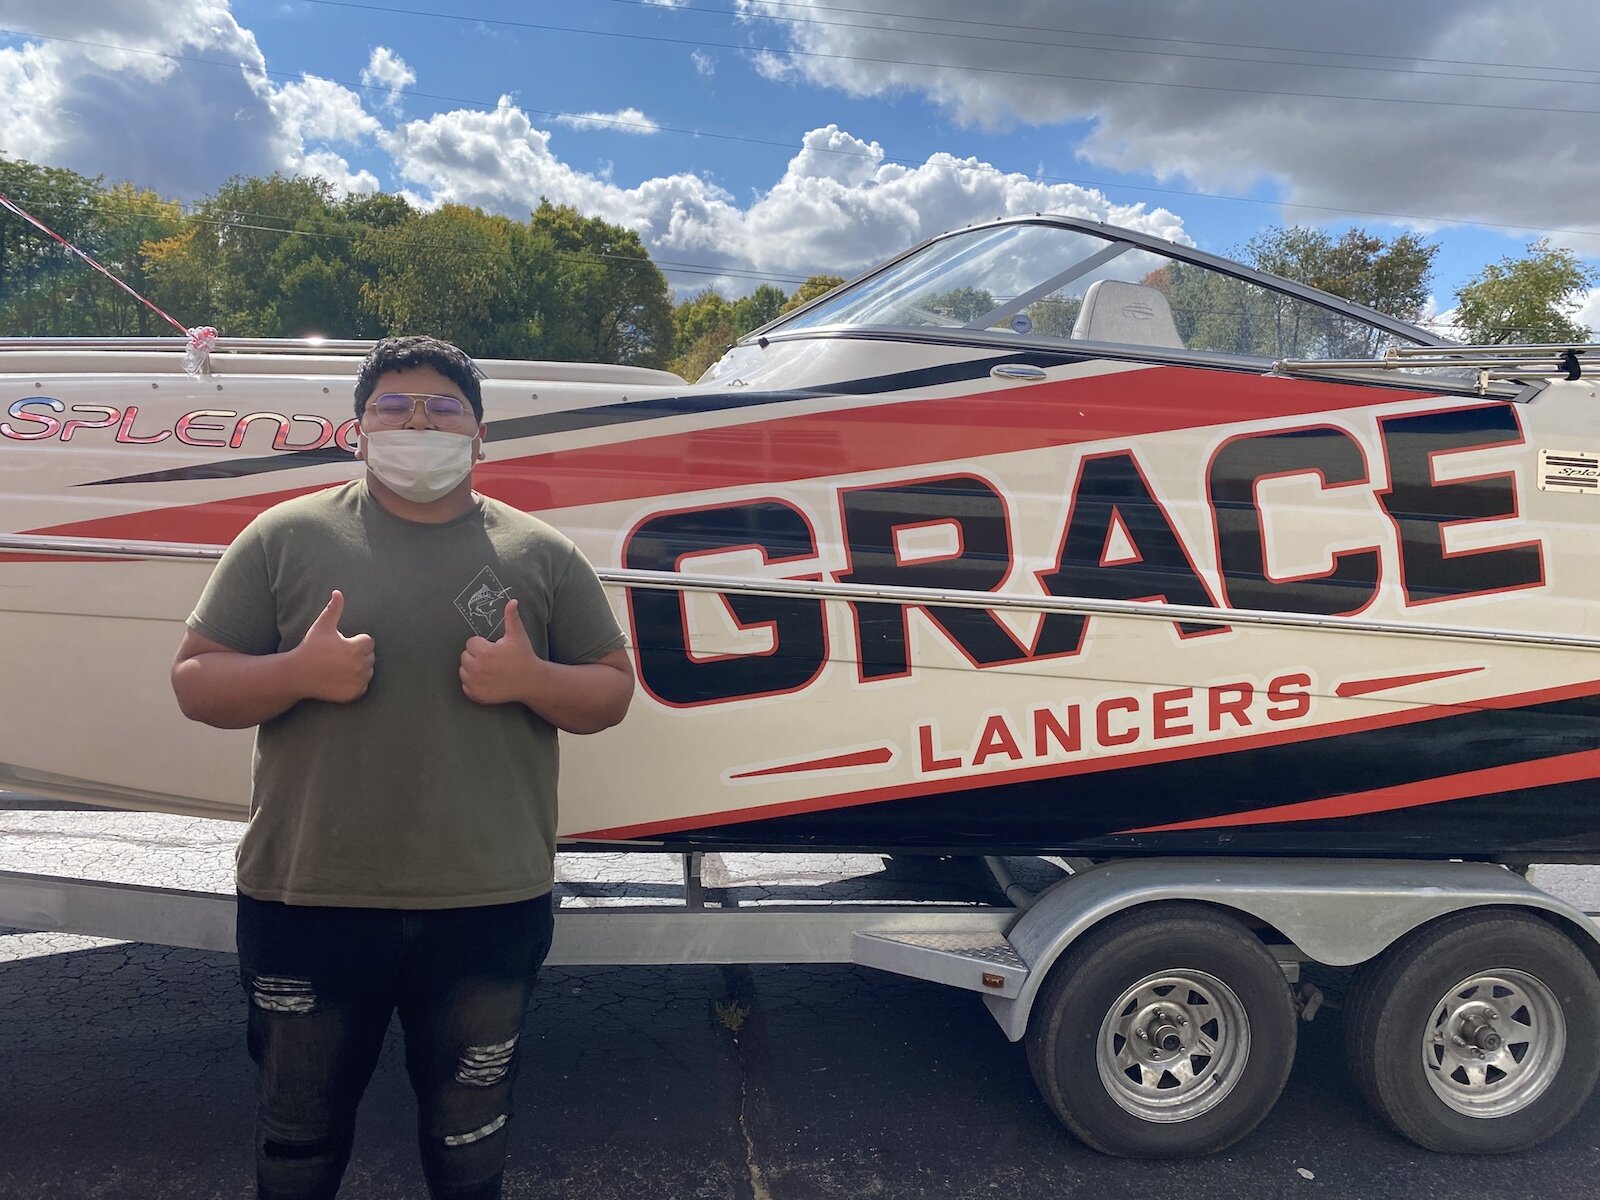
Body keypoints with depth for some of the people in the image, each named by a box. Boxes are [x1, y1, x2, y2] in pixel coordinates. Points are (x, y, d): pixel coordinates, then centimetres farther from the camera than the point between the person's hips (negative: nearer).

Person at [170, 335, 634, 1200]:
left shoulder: (540, 554, 3)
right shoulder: (286, 537, 1)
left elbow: (610, 694, 6)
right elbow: (195, 682, 2)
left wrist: (532, 680, -15)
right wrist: (297, 673, -18)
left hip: (490, 907, 1)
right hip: (307, 903, 0)